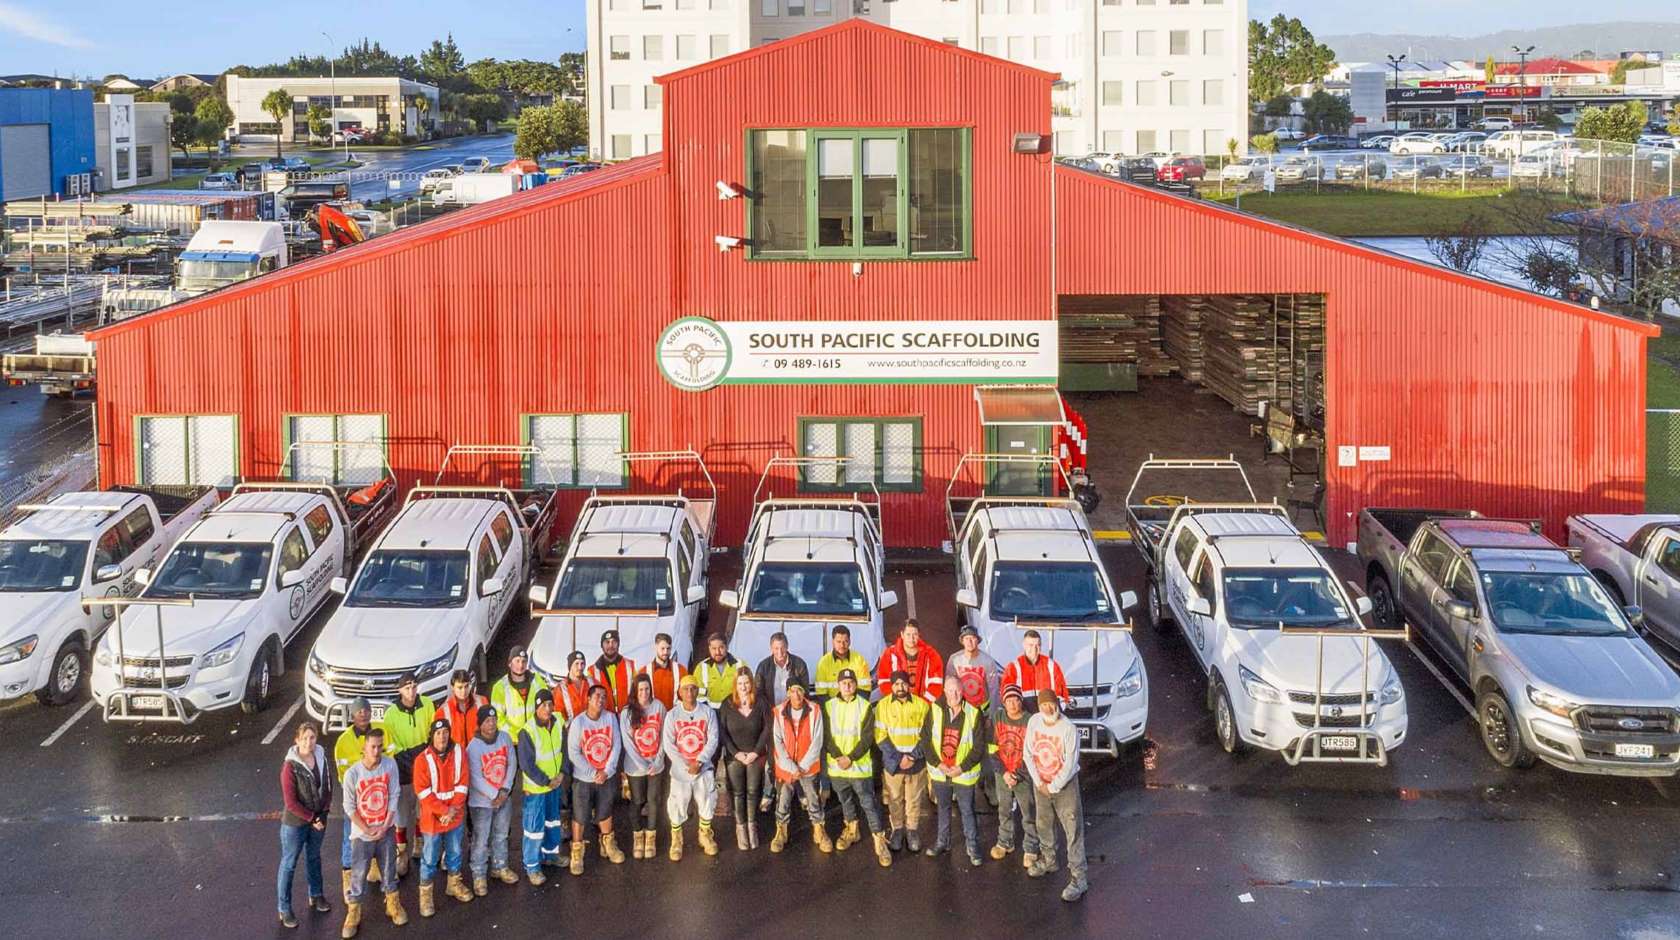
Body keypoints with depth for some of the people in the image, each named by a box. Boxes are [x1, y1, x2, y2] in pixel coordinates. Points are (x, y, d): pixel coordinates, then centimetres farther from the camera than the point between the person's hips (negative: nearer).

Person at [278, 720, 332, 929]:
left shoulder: (321, 757, -8)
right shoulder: (290, 766, -24)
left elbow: (328, 783, 7)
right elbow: (290, 802, -21)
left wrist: (324, 810, -2)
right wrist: (311, 819, -16)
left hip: (318, 818, 5)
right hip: (295, 822, -5)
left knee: (314, 857, 24)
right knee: (289, 864, 8)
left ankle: (316, 896, 43)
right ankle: (284, 909, 20)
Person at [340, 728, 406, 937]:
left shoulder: (390, 765, -12)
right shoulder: (352, 773, -18)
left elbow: (393, 797, -6)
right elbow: (349, 807, -9)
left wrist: (385, 826, -10)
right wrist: (366, 830, -12)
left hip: (386, 830, 2)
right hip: (362, 833, -2)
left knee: (389, 869, 16)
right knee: (358, 874, 4)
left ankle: (393, 904, 34)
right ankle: (353, 913, 17)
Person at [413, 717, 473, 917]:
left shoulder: (459, 754, -3)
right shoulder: (422, 759, -13)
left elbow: (462, 783, -3)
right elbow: (423, 791, -15)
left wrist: (454, 809, -14)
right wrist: (443, 811, -19)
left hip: (456, 815, 3)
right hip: (432, 817, -3)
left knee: (454, 852, 18)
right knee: (430, 857, 4)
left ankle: (454, 884, 36)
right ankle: (425, 894, 15)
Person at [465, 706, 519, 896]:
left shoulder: (505, 738, -4)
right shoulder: (473, 747, -18)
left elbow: (512, 763, -1)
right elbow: (476, 779, -18)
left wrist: (505, 790, -10)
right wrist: (494, 795, -17)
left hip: (504, 798, 5)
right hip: (482, 801, -5)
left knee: (501, 835, 19)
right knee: (481, 840, 0)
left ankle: (500, 867, 36)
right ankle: (479, 876, 12)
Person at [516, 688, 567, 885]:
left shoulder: (559, 723, -6)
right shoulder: (528, 731, -23)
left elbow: (565, 750, 5)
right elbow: (526, 764, -20)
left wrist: (561, 774, -6)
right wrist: (545, 781, -16)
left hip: (556, 784, 6)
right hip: (535, 787, -6)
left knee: (553, 820, 23)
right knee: (534, 827, 1)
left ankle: (550, 853, 43)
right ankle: (532, 867, 13)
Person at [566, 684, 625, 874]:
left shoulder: (611, 718, -6)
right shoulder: (578, 722, -15)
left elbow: (617, 745, -4)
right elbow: (573, 753, -14)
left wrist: (607, 770, -12)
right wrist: (593, 773, -15)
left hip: (607, 776, 3)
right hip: (583, 778, -3)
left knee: (605, 812, 18)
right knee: (580, 816, 4)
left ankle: (607, 845, 38)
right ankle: (577, 853, 18)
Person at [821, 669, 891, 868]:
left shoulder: (865, 706, -6)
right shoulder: (829, 706, 2)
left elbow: (867, 738, -8)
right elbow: (826, 736, -2)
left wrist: (850, 758, -17)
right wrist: (838, 757, -16)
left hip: (860, 765, -3)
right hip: (837, 765, 3)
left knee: (868, 804, -6)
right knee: (845, 801, 19)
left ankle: (880, 842, -3)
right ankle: (851, 831, 38)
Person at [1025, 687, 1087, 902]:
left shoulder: (1069, 729, -23)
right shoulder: (1034, 722, -7)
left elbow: (1070, 764, -20)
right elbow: (1028, 752, 0)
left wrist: (1054, 787, -15)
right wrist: (1038, 782, -6)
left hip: (1065, 785, -6)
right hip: (1040, 784, 6)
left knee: (1073, 832, -4)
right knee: (1044, 826, 23)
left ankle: (1078, 879, -2)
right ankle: (1047, 860, 46)